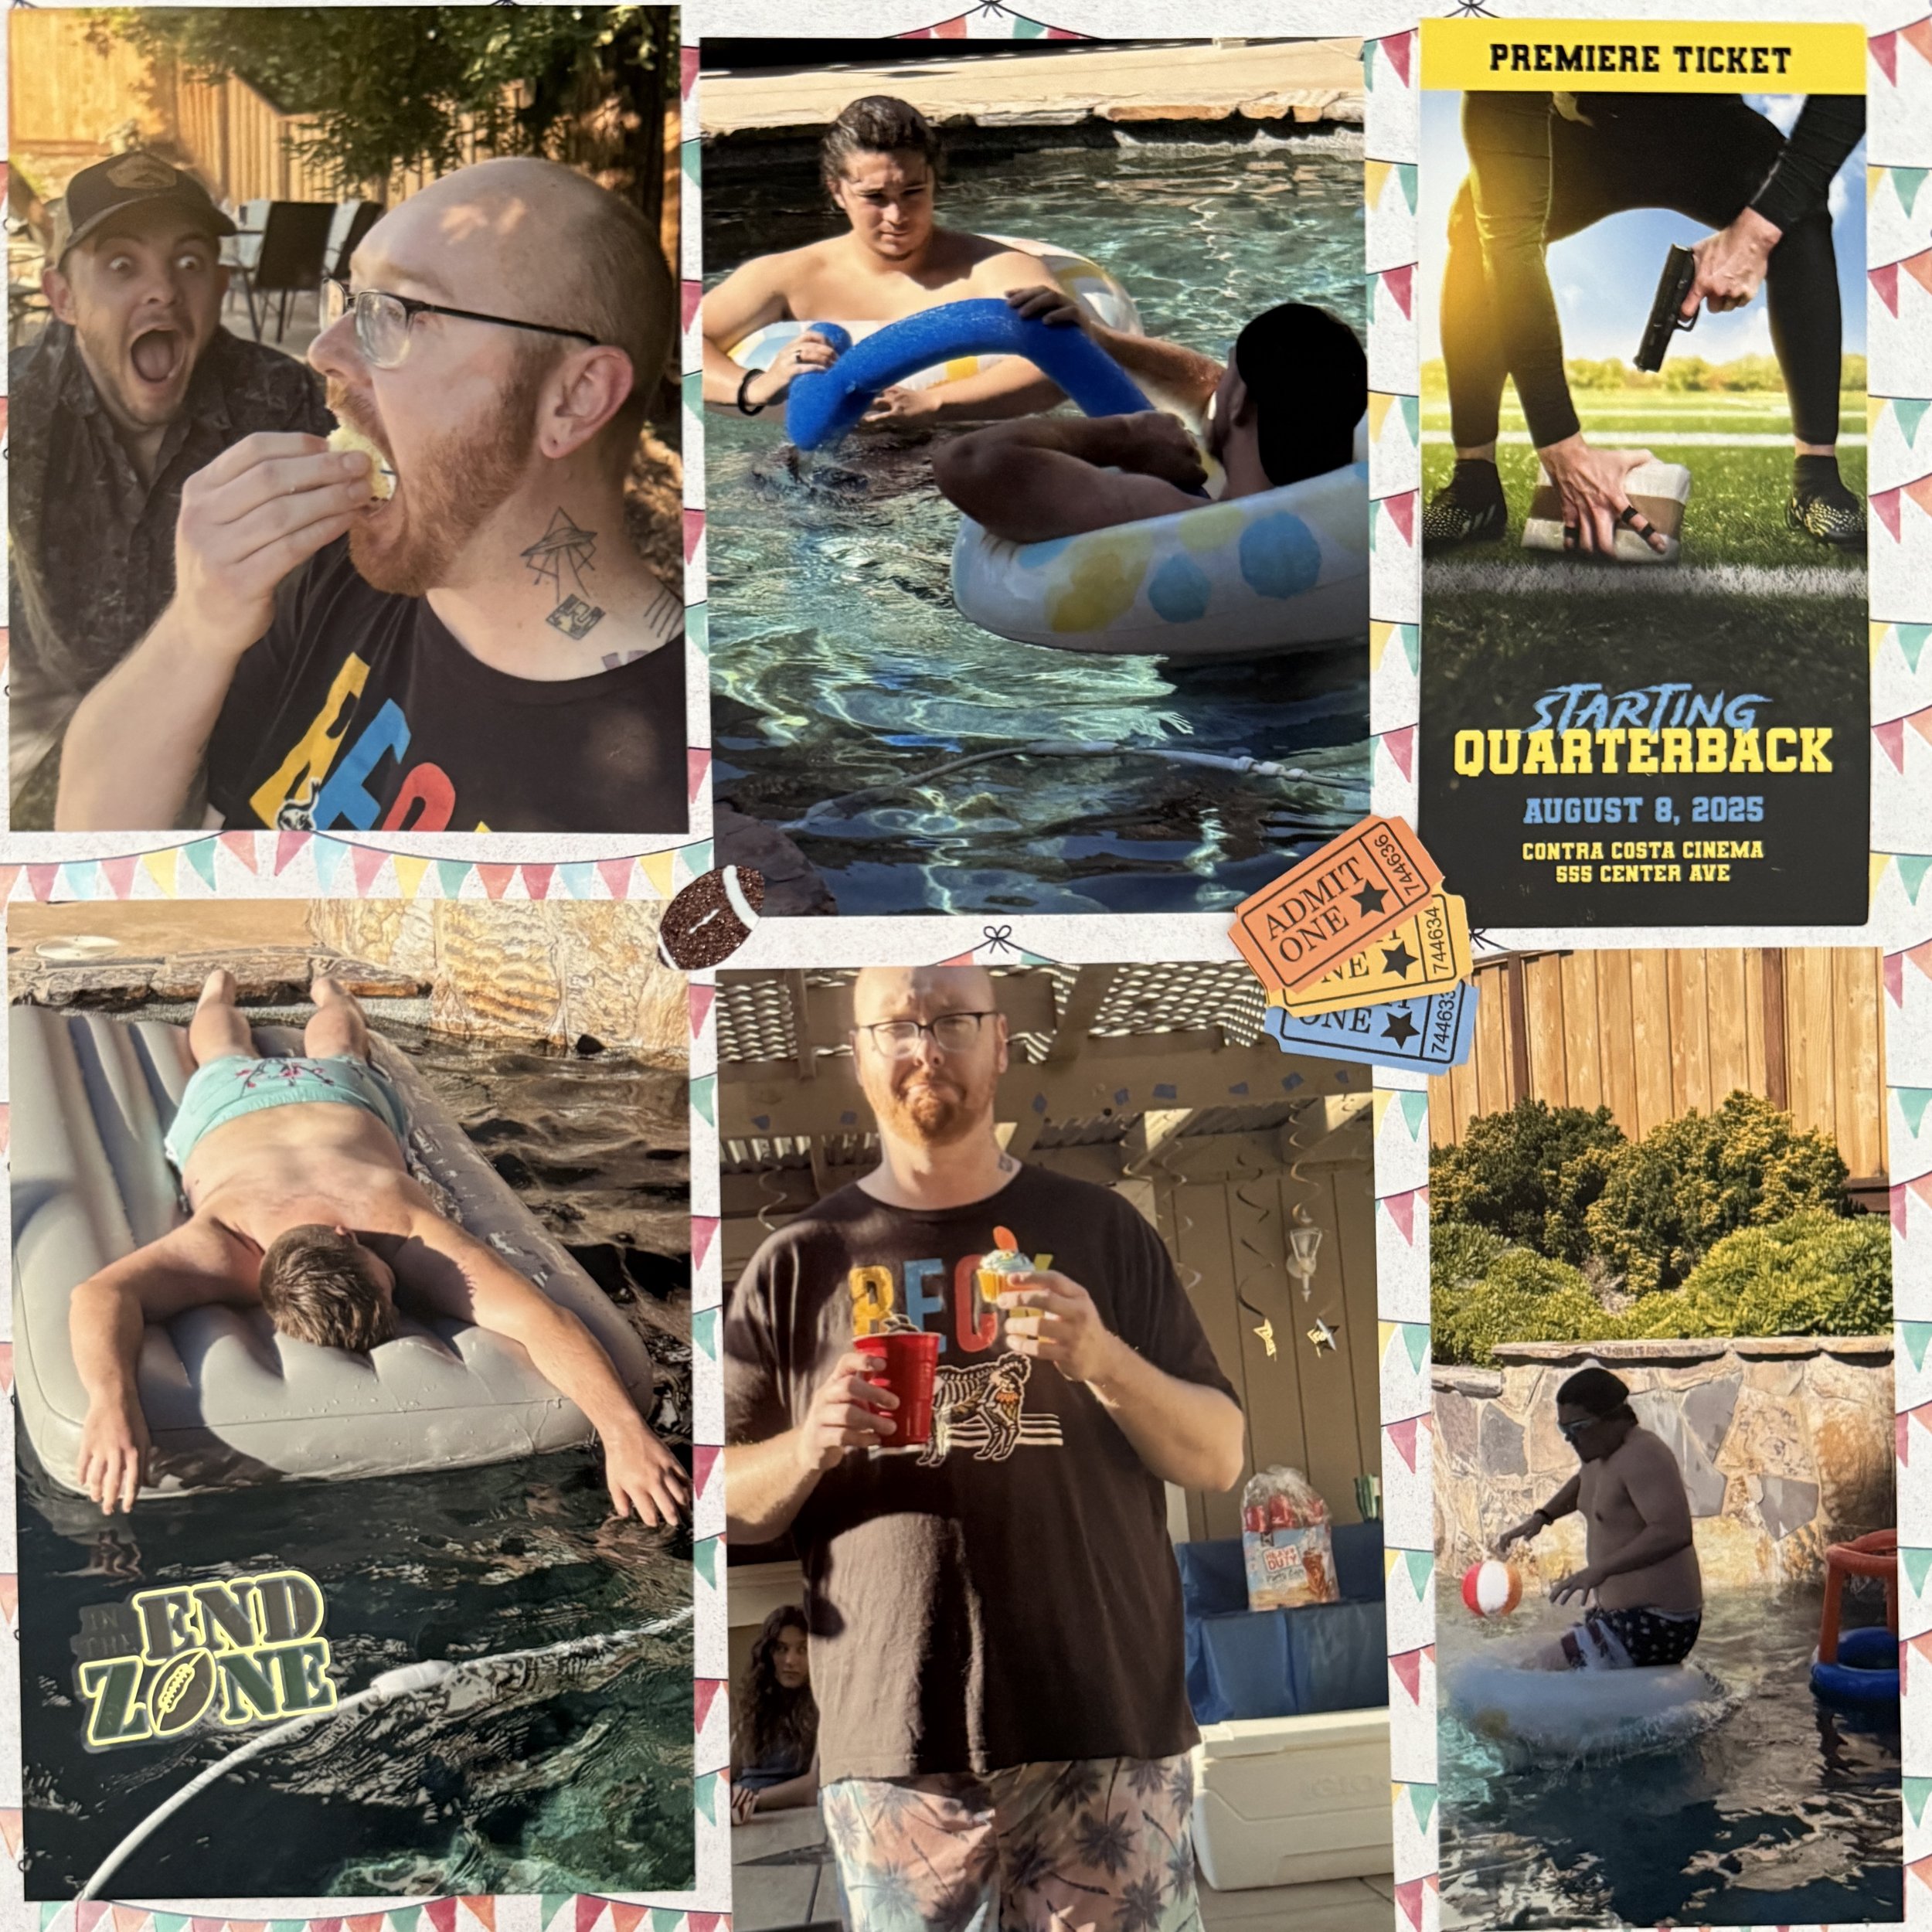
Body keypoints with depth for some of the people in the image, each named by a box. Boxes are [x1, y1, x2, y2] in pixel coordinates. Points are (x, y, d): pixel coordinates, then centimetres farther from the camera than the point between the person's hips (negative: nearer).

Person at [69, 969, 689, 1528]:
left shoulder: (402, 1230, -51)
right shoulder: (225, 1246, -52)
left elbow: (538, 1315, -62)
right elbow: (100, 1297, -67)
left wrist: (624, 1432, -77)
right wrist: (113, 1403, -87)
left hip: (344, 1100, 0)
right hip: (227, 1107, 0)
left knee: (335, 1051, 39)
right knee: (227, 1055, 38)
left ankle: (328, 992, 69)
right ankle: (219, 989, 69)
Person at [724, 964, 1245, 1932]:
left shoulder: (1100, 1232, 6)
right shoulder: (799, 1263, 5)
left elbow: (1218, 1457, 5)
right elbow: (729, 1506, 8)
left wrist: (1106, 1362, -13)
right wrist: (809, 1448, -13)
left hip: (1109, 1738, 0)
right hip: (892, 1750, 0)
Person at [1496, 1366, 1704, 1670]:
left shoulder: (1642, 1457, -19)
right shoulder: (1600, 1453, 10)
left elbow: (1675, 1532, -31)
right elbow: (1582, 1482, 35)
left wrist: (1600, 1570, -35)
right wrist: (1542, 1516, 19)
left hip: (1655, 1625, -10)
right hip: (1621, 1612, 10)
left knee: (1537, 1671, -18)